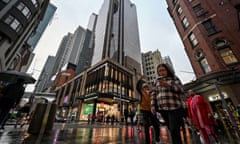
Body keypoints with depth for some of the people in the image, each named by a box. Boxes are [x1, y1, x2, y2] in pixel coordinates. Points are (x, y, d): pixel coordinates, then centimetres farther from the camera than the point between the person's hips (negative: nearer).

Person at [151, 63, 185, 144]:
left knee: (174, 131, -10)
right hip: (163, 109, 3)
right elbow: (154, 94, 12)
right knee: (172, 131, 13)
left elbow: (181, 91, -7)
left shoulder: (174, 78, 6)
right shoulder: (157, 81, 13)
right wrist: (153, 105, 2)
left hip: (174, 108, -3)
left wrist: (168, 85, -20)